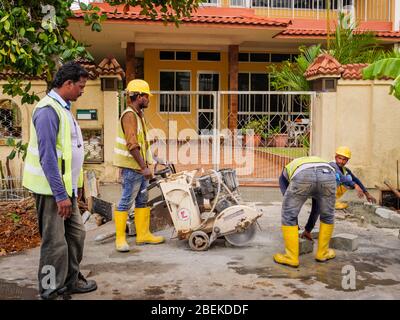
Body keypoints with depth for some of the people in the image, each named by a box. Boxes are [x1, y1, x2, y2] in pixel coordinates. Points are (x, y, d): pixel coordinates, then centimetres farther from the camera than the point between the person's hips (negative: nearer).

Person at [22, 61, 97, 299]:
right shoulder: (48, 110, -18)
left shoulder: (63, 108, 13)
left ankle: (71, 281, 31)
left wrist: (76, 184, 18)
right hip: (53, 189, -10)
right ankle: (51, 291, 15)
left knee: (76, 234, 16)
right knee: (56, 242, 0)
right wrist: (60, 194, -23)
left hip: (66, 186, 10)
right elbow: (47, 156, -23)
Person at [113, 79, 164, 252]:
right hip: (132, 168, -10)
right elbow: (132, 145, -23)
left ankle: (143, 234, 22)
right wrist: (144, 167, -23)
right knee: (126, 202, -3)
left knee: (142, 201, 14)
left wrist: (146, 164, 19)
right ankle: (120, 238, 4)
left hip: (140, 167, 10)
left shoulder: (138, 114, 16)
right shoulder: (129, 115, -15)